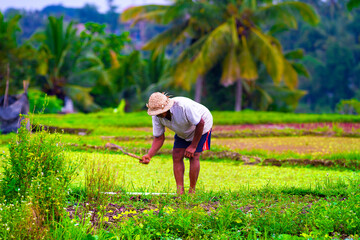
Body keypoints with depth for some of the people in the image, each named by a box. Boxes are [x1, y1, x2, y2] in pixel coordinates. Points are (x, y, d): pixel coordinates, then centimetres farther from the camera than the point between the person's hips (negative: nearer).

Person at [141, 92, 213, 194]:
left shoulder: (183, 106, -41)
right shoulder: (157, 116, -22)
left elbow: (200, 124, -29)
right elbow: (159, 138, -13)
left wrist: (193, 146, -25)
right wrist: (149, 155, -30)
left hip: (201, 127, -6)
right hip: (183, 132, 6)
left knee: (193, 156, -16)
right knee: (177, 156, -8)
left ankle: (192, 191, -6)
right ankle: (180, 192, -5)